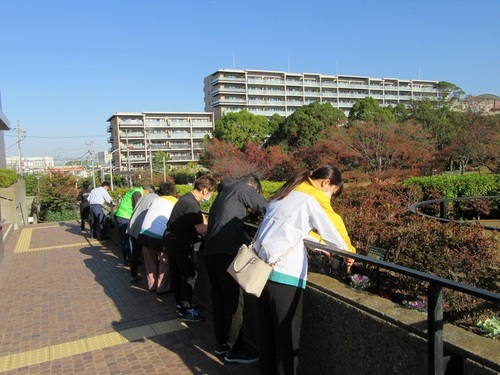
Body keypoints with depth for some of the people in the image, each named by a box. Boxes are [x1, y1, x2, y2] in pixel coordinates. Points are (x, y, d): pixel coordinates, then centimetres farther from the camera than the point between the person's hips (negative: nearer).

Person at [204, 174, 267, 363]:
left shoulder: (223, 193, 27)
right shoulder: (241, 188, 2)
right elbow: (266, 208, 0)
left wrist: (246, 241, 25)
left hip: (211, 252, 9)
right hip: (226, 253, -9)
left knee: (219, 299, 17)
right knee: (235, 301, 1)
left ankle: (221, 343, 28)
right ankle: (234, 349, 11)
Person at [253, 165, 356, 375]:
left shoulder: (287, 193, 20)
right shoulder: (314, 197, -3)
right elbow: (333, 227, 3)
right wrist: (348, 252, 20)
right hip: (284, 273, -8)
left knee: (267, 331, 17)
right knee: (287, 336, 4)